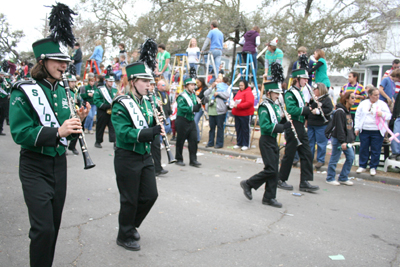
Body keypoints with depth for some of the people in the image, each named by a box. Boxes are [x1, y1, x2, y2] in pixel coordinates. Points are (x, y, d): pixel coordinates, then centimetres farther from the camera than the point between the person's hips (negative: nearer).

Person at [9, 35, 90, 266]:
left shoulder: (62, 91, 7)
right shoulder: (24, 91, -10)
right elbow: (20, 133, -20)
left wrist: (78, 120, -8)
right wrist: (57, 132, -31)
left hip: (59, 164, 6)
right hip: (35, 168, -6)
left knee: (54, 224, 14)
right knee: (43, 228, -8)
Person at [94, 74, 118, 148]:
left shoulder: (115, 90, 13)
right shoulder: (99, 89, -1)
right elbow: (96, 100, -9)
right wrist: (106, 106, -18)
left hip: (112, 112, 3)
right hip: (102, 112, -3)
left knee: (113, 127, -7)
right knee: (100, 127, 7)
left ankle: (115, 142, -11)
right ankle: (98, 142, 21)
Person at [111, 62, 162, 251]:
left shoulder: (147, 102, 8)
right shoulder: (121, 105, -15)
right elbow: (125, 133, -25)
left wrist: (157, 122, -8)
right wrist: (152, 131, -32)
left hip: (145, 156, 7)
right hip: (127, 158, -7)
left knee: (150, 195, 11)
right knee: (130, 200, 5)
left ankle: (131, 225, 36)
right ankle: (125, 237, 27)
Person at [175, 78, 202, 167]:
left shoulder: (193, 95, 13)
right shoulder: (182, 96, -11)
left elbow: (196, 109, 15)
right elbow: (182, 108, -25)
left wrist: (198, 104, -5)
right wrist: (192, 108, -25)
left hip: (191, 121, 7)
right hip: (182, 121, -7)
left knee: (193, 140, 2)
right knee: (180, 141, 4)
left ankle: (193, 160, 8)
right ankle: (179, 159, 16)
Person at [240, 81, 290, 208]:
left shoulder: (275, 106, 14)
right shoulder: (264, 107, -13)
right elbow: (265, 127, -22)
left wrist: (285, 120, -1)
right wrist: (283, 127, -24)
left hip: (273, 141, 9)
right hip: (266, 141, -9)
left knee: (274, 170, 9)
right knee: (270, 169, -10)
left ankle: (269, 197, 17)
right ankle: (248, 184, 8)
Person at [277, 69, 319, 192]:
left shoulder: (299, 92, 17)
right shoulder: (290, 93, -12)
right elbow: (292, 110, -25)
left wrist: (311, 107, 3)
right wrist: (307, 109, -17)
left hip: (300, 127, 9)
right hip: (292, 127, -9)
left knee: (306, 154, 6)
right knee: (289, 154, 0)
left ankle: (305, 182, 10)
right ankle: (281, 180, 14)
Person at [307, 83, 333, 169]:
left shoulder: (326, 99, -6)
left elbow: (330, 110, -18)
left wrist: (318, 111, -24)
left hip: (321, 125, -7)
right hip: (310, 124, 7)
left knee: (321, 143, 0)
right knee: (310, 142, 13)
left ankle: (320, 160, 9)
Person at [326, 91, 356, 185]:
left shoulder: (348, 111, 14)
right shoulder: (340, 111, -16)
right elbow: (339, 128, -22)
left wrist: (352, 138, 15)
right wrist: (342, 141, -24)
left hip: (346, 140, 9)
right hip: (338, 139, -9)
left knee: (351, 157, 8)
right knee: (334, 159, 0)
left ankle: (343, 178, 18)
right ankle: (330, 178, 13)